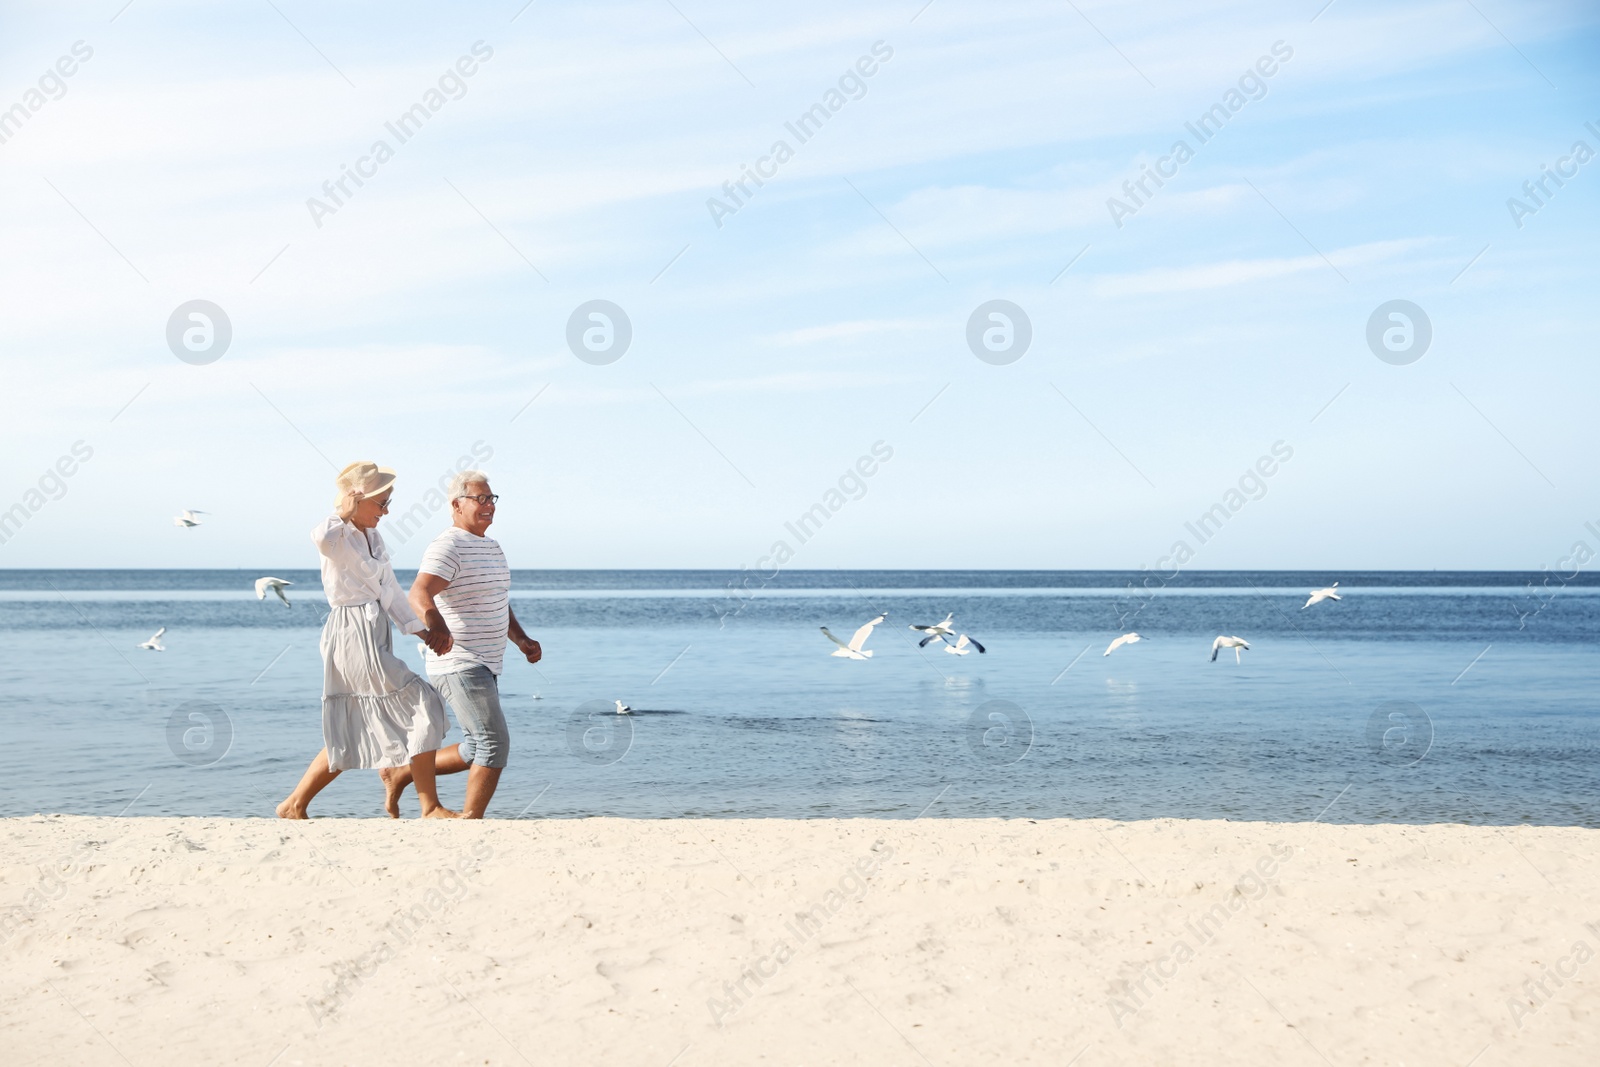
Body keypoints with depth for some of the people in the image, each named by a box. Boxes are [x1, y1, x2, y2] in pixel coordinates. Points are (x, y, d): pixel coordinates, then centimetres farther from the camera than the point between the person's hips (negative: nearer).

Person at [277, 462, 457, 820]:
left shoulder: (373, 537, 16)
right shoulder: (336, 536, -12)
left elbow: (391, 591, 17)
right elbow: (321, 536, -39)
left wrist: (422, 631, 9)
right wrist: (344, 512, -22)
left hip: (374, 637, 10)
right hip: (353, 639, -10)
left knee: (348, 739, 14)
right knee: (425, 704, -8)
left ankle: (293, 807, 20)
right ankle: (430, 808, -3)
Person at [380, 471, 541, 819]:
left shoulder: (492, 548, 18)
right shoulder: (447, 548, -13)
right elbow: (419, 595, -29)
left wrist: (522, 640, 12)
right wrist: (437, 625, -49)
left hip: (484, 666, 10)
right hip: (459, 664, -10)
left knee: (478, 751, 15)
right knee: (495, 744, -10)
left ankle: (400, 774, 26)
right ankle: (470, 821, 0)